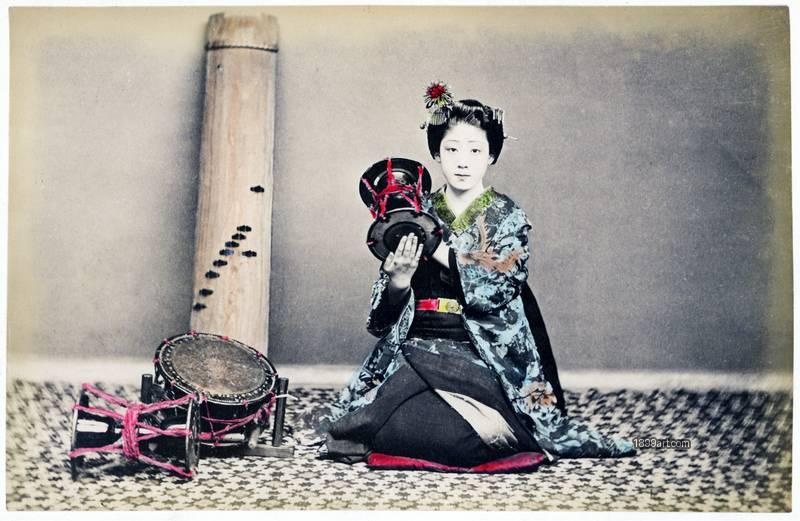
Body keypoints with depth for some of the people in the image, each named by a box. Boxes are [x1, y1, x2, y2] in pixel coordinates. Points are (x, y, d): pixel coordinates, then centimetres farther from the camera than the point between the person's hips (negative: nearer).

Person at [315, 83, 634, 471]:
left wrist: (438, 249, -18)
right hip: (414, 347, 2)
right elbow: (388, 310, 5)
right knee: (388, 420, -26)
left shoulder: (506, 217, 2)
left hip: (479, 355, -2)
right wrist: (399, 276, -17)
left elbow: (495, 290, -14)